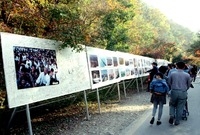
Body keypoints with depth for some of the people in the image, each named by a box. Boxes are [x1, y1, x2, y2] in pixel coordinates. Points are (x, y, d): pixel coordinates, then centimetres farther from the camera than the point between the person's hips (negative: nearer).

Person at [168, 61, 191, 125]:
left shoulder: (172, 74, -1)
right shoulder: (187, 75, -1)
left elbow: (169, 82, 7)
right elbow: (189, 85, 11)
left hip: (174, 92, 0)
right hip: (183, 93, 0)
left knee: (172, 104, 21)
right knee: (180, 108, 10)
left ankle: (171, 116, 1)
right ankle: (177, 121, 18)